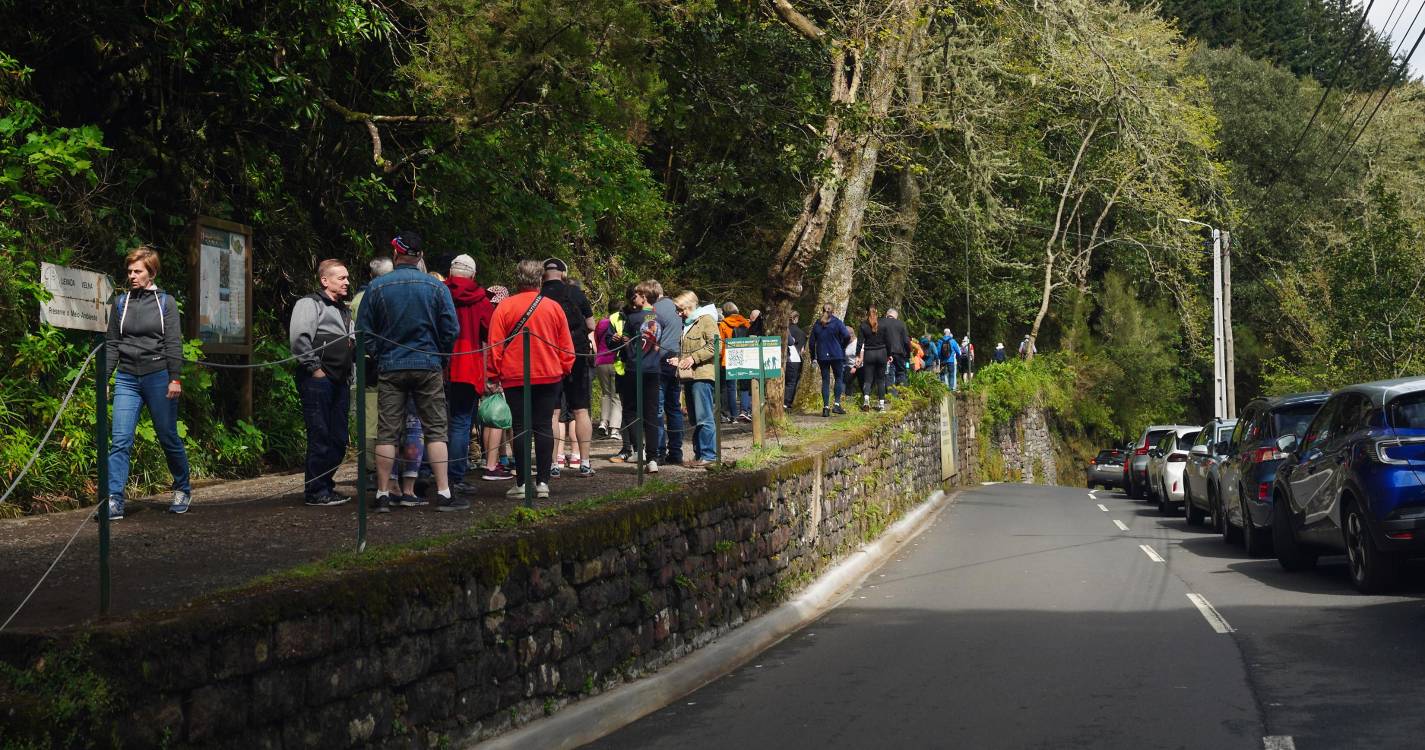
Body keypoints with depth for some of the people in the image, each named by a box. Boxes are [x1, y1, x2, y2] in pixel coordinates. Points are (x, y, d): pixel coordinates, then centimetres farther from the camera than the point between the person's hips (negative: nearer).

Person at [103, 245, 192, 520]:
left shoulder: (166, 302, 2)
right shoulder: (121, 303, 9)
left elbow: (174, 343, -3)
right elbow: (111, 344, 11)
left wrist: (175, 378, -11)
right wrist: (103, 378, 4)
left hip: (158, 376, -2)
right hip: (127, 379, 2)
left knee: (169, 438, 7)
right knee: (120, 440, -9)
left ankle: (183, 490, 27)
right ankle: (114, 502, -11)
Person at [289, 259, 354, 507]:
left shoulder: (343, 310, 24)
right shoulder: (310, 304, -4)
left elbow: (351, 342, 31)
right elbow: (298, 337, -17)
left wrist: (349, 374, 19)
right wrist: (314, 368, -16)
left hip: (340, 382, 9)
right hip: (318, 381, -9)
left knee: (338, 439, 9)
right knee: (320, 437, -8)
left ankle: (326, 486, 20)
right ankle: (316, 492, -3)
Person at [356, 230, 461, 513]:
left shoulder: (376, 287, -2)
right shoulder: (437, 287, -3)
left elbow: (363, 332, 1)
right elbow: (451, 330, -3)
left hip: (389, 369, 1)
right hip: (428, 367, -1)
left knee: (386, 433, 5)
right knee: (436, 430, 4)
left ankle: (383, 495, 6)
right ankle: (444, 494, 0)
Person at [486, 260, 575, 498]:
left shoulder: (504, 307, -4)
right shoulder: (554, 308, 2)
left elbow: (495, 345, -3)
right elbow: (566, 347, 6)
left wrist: (493, 376, 4)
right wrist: (564, 370, 18)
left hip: (514, 378, -1)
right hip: (549, 377, 2)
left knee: (520, 427, 2)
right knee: (543, 427, 4)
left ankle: (522, 483, 1)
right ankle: (543, 482, 2)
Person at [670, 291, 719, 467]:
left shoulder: (706, 319, -4)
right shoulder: (685, 324, 22)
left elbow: (714, 345, -14)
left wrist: (694, 358, -17)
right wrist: (678, 359, 15)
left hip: (702, 375, -9)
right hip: (688, 375, 9)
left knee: (704, 418, -10)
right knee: (694, 419, 11)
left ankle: (708, 455, -9)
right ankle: (698, 454, 15)